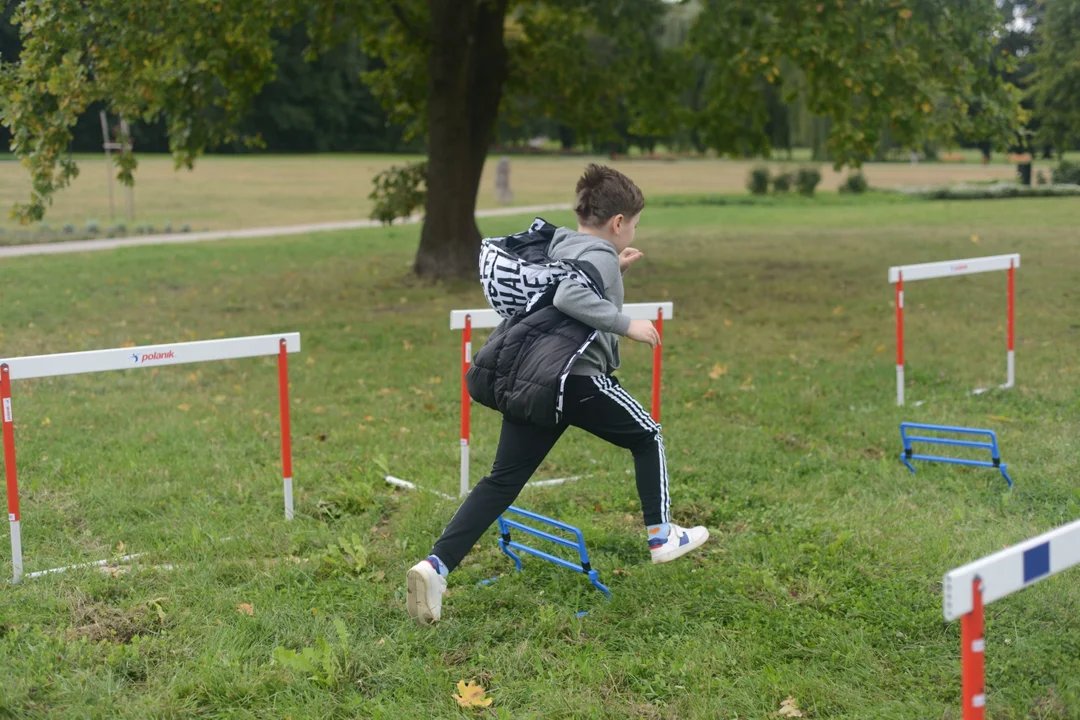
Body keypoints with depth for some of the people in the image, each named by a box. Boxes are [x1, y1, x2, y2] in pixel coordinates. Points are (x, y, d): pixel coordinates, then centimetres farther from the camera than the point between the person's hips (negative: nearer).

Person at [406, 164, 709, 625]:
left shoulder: (558, 243, 16)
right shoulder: (599, 256, -9)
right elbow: (569, 299, -28)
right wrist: (627, 323, -22)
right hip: (580, 381, -7)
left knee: (502, 482, 4)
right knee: (647, 437, 19)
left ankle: (435, 565, -10)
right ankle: (662, 536, 28)